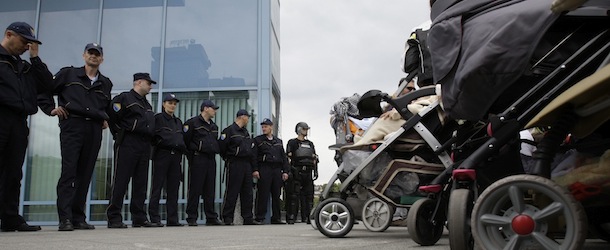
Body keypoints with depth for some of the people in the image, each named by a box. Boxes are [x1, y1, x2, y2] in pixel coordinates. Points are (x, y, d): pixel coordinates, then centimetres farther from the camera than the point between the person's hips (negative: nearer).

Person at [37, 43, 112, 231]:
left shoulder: (105, 83, 20)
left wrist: (106, 119, 17)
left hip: (94, 131, 4)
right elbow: (44, 90, 11)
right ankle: (65, 219, -13)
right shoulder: (68, 74, 10)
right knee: (69, 172, -12)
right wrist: (51, 109, 0)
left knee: (85, 174, 3)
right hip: (72, 126, -4)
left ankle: (78, 218, 7)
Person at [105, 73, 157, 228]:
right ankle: (114, 219, -4)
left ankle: (139, 218, 10)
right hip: (127, 145, -8)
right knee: (120, 182, -7)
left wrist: (149, 139, 15)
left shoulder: (147, 105, 24)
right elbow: (112, 118, -9)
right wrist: (121, 134, -3)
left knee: (141, 183, 6)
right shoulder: (124, 98, 0)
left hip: (144, 147, 8)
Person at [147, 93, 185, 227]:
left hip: (176, 156, 6)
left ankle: (172, 219, 6)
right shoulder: (158, 118, 4)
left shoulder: (178, 121, 23)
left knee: (173, 188, 4)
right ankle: (154, 218, -4)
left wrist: (181, 147, 9)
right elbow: (154, 137, -5)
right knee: (157, 187, -6)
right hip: (162, 154, -6)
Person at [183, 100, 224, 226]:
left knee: (210, 191, 7)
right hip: (198, 159, -7)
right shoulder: (192, 123, -2)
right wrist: (191, 155, -4)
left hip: (211, 160, 7)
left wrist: (215, 151, 13)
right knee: (195, 189, -5)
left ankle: (211, 217, 11)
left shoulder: (214, 126, 21)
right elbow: (186, 140, -6)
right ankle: (192, 218, 0)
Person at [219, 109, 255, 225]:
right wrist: (229, 159, 0)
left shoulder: (245, 132, 20)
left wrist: (252, 165, 15)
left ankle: (248, 218, 13)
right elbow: (221, 147, -10)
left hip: (247, 165, 8)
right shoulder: (229, 130, -6)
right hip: (234, 164, -8)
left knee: (247, 193, 8)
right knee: (232, 192, -6)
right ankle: (228, 218, 0)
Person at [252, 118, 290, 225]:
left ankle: (276, 218, 12)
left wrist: (285, 171, 8)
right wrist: (255, 170, -12)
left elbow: (284, 157, 18)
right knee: (263, 195, -8)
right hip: (264, 169, -4)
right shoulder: (258, 140, 8)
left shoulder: (279, 141, 20)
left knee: (277, 195, 5)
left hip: (277, 170, 4)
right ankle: (259, 218, -3)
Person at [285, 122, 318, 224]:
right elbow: (288, 158, -2)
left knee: (308, 195, 3)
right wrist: (288, 170, -12)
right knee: (294, 195, -10)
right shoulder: (292, 142, 7)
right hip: (296, 172, -5)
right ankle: (291, 217, -9)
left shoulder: (310, 144, 24)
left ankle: (306, 217, 8)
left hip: (308, 173, 6)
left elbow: (314, 159, 24)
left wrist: (315, 171, 15)